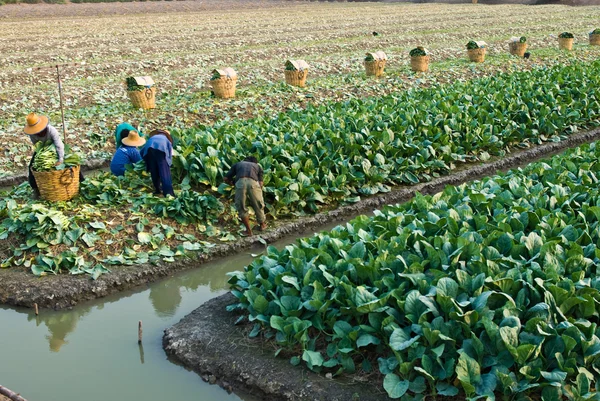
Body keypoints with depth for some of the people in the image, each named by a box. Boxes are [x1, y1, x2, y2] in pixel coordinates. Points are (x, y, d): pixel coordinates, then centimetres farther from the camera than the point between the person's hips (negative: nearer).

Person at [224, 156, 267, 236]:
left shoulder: (238, 164, 36)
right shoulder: (258, 166, 35)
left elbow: (226, 178, 28)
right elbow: (260, 183, 20)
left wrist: (232, 183, 46)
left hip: (240, 182, 0)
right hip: (253, 182, 0)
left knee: (241, 207, 16)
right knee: (258, 205, 21)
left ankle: (248, 230, 19)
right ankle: (262, 225, 39)